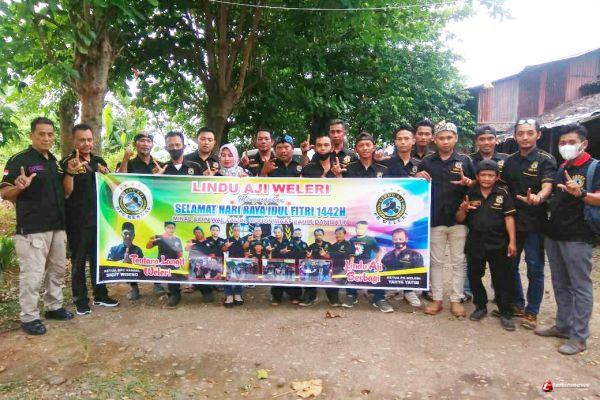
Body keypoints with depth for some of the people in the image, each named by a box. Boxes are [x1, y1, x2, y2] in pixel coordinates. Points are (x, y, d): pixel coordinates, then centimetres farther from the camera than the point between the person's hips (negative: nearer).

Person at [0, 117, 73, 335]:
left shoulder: (54, 161, 13)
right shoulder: (19, 160, -8)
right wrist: (19, 187, -32)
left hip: (57, 226, 8)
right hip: (32, 229, -7)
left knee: (57, 270, 16)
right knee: (32, 274, -3)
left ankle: (54, 307, 30)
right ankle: (29, 317, 10)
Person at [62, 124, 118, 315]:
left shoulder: (99, 161, 10)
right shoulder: (68, 162, -6)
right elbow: (66, 193, -14)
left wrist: (107, 174, -4)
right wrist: (70, 172, -30)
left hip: (98, 218, 5)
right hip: (78, 221, -5)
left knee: (99, 258, 14)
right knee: (79, 260, 4)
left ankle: (100, 295, 25)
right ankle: (80, 300, 15)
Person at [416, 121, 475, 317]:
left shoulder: (465, 160, 6)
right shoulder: (426, 161, 7)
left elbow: (476, 184, 9)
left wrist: (468, 182, -13)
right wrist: (419, 177, -8)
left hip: (458, 218, 0)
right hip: (435, 219, 1)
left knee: (458, 262, 6)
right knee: (436, 261, 8)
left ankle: (456, 299, 17)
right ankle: (436, 299, 18)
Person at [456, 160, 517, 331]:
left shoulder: (503, 194, -2)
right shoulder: (470, 194, 2)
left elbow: (509, 218, -2)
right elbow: (459, 220, 6)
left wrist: (512, 241, -8)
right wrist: (463, 209, -15)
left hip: (498, 244, -2)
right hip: (475, 244, 2)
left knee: (502, 279, 4)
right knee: (474, 276, 12)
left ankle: (505, 312, 18)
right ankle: (480, 306, 31)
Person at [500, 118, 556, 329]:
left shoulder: (546, 160, -7)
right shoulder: (509, 161, 9)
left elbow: (547, 186, -21)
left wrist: (537, 198, -45)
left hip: (534, 223, -5)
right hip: (512, 221, 5)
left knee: (535, 269, 3)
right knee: (510, 266, 13)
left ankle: (531, 312, 18)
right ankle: (517, 305, 30)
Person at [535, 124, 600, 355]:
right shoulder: (561, 169, 15)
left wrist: (580, 193, -34)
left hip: (577, 238, -7)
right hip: (553, 235, 7)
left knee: (580, 286, 2)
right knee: (560, 284, 15)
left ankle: (579, 337, 10)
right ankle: (563, 325, 28)